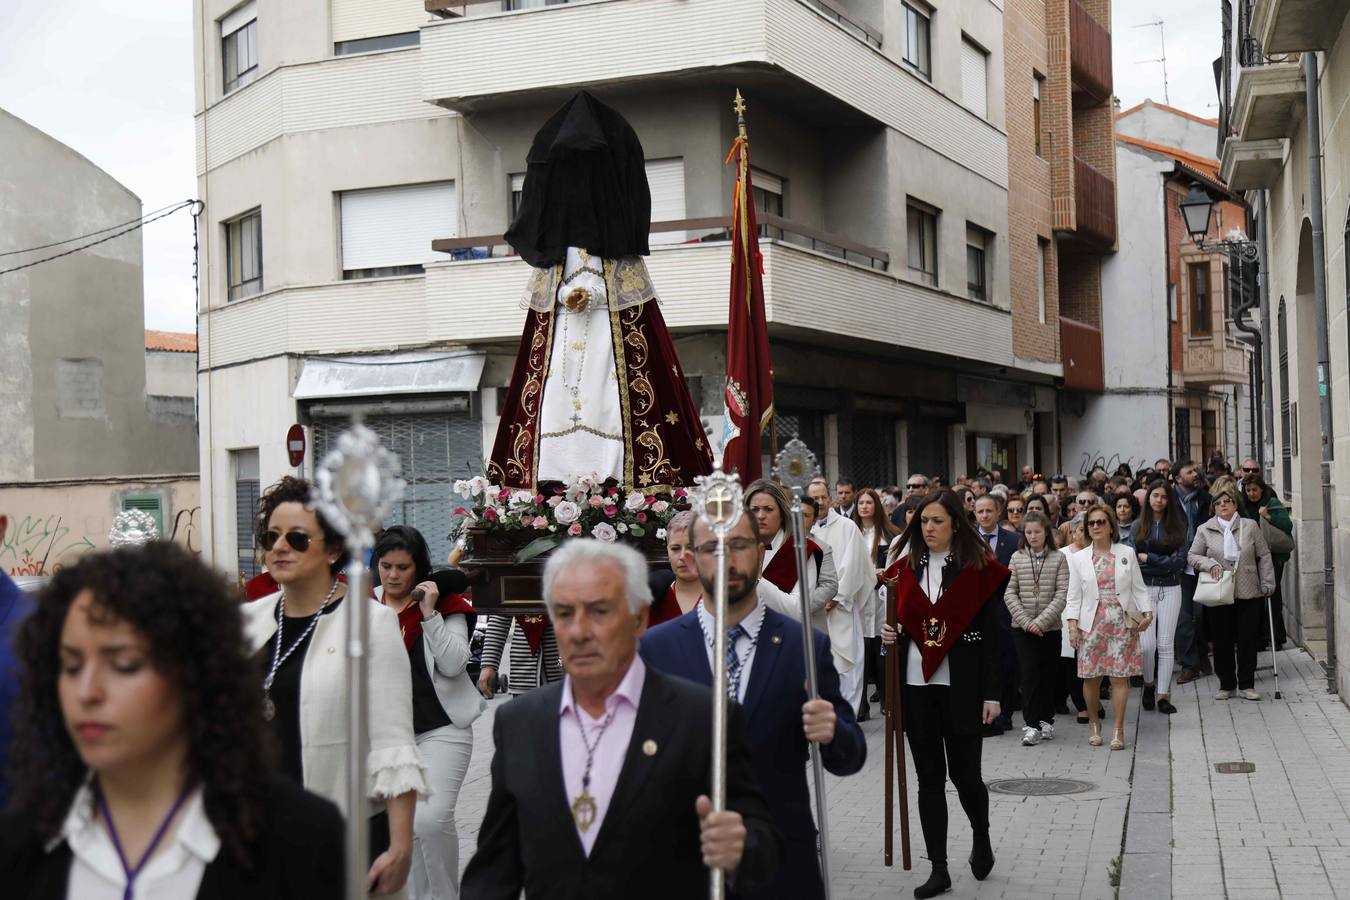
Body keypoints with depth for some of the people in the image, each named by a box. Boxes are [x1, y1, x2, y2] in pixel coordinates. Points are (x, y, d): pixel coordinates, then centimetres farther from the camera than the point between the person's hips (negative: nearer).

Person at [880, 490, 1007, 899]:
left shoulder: (978, 569, -3)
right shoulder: (906, 569, 8)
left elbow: (990, 635, -4)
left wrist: (991, 693, -8)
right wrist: (890, 636, -7)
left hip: (961, 687, -4)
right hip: (916, 686, 4)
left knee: (964, 773, 2)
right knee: (929, 778, 7)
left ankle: (981, 837, 32)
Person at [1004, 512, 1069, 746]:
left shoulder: (1058, 559, 0)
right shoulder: (1017, 558, 3)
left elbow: (1061, 595, -6)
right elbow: (1009, 593, 0)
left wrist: (1041, 621, -14)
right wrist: (1026, 621, -10)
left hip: (1050, 627, 0)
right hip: (1022, 627, 0)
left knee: (1048, 674, 7)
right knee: (1029, 672, -8)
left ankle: (1046, 720, 20)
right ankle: (1031, 725, -8)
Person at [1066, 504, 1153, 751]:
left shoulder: (1127, 553, 8)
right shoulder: (1078, 558, 7)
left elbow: (1138, 588, 9)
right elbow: (1074, 595, 6)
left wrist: (1147, 611, -5)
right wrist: (1073, 624, -4)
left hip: (1122, 621, 0)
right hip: (1091, 623, 0)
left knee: (1119, 676, -4)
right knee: (1091, 676, 1)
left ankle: (1118, 730, 3)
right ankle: (1093, 723, 21)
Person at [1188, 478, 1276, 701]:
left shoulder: (1250, 526, 4)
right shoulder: (1204, 530, 3)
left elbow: (1264, 556, 7)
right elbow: (1193, 556, 7)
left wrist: (1267, 583, 3)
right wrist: (1209, 564, -12)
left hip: (1248, 593, 0)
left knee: (1247, 640, 2)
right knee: (1222, 641, 5)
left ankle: (1247, 685, 13)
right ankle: (1226, 684, 17)